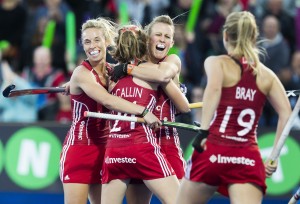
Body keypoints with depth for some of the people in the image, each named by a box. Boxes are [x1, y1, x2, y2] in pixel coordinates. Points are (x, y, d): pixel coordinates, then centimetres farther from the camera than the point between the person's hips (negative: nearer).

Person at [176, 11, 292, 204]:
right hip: (249, 159, 2)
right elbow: (286, 114, 5)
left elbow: (214, 88, -17)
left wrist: (203, 131, -20)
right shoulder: (266, 74, 15)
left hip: (213, 152, -2)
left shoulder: (217, 62, 6)